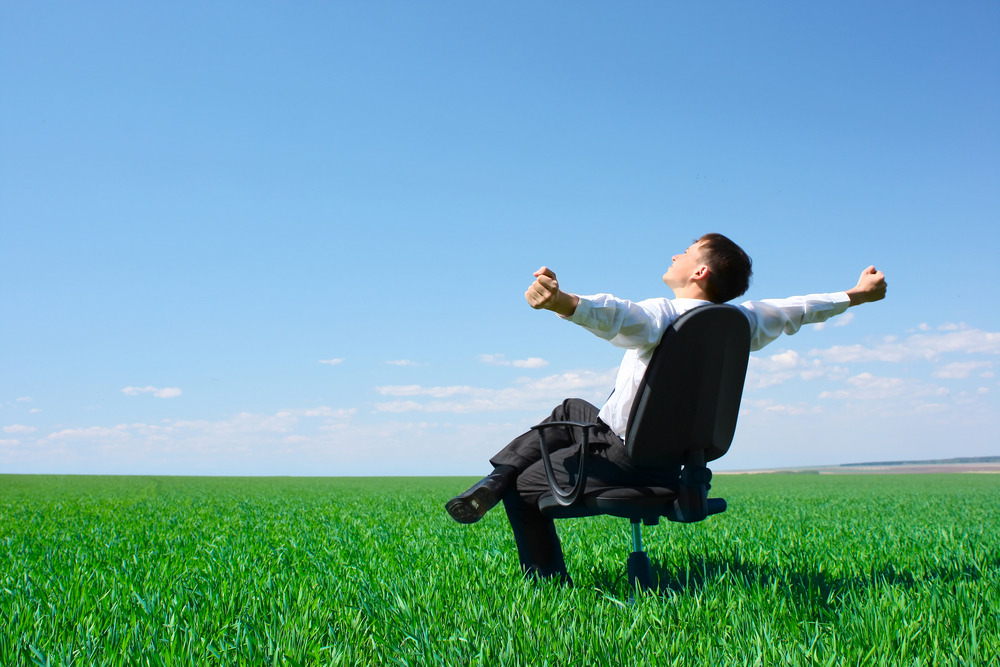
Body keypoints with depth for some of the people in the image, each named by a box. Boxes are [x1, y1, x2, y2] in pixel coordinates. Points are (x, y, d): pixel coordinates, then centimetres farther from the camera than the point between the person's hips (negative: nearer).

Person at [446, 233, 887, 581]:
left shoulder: (663, 315, -24)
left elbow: (618, 317, -47)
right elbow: (798, 308, 14)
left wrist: (564, 303, -66)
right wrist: (857, 294, 31)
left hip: (625, 458, -8)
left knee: (522, 485, 8)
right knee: (570, 411, 29)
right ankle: (496, 479, 18)